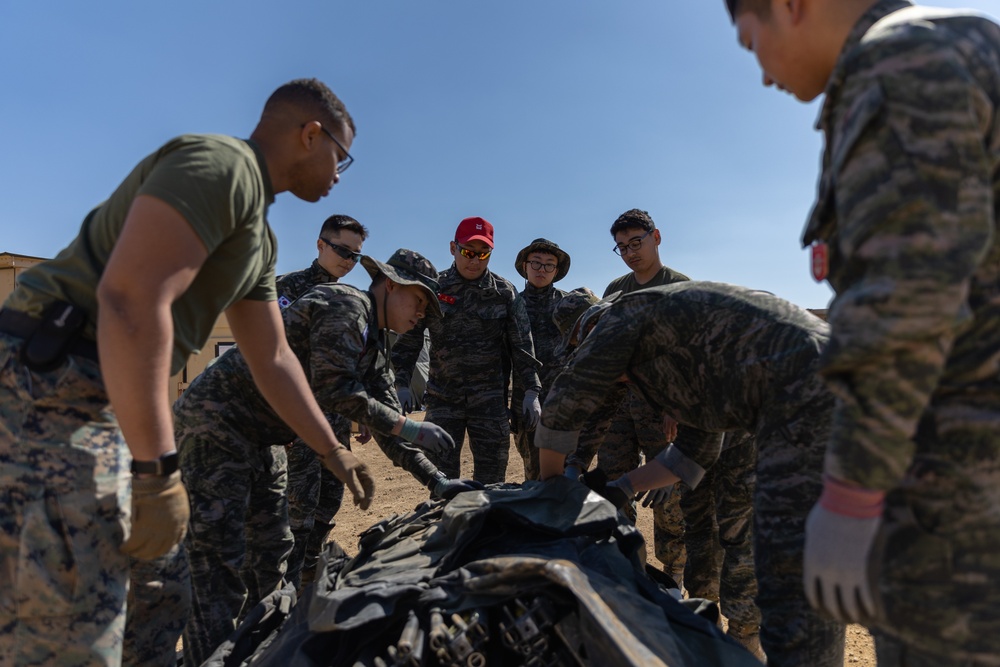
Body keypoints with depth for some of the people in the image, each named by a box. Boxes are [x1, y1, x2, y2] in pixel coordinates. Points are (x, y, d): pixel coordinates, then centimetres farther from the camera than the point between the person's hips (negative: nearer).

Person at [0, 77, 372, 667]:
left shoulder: (260, 240, 18)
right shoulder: (221, 163, -13)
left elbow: (273, 359, 21)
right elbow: (131, 297, -26)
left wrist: (332, 450, 24)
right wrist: (158, 472, -25)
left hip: (109, 406, 10)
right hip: (50, 399, -10)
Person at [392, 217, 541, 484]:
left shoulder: (505, 292, 2)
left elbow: (522, 345, 3)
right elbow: (409, 339, 4)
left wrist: (531, 391, -2)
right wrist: (401, 384, -5)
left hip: (490, 399, 0)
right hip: (442, 397, 0)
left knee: (491, 478, 5)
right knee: (441, 475, 2)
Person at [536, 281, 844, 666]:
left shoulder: (623, 315, 4)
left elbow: (565, 405, 4)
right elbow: (695, 452, 29)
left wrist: (550, 482, 18)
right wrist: (621, 489, 25)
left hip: (807, 397, -10)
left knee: (790, 575, -10)